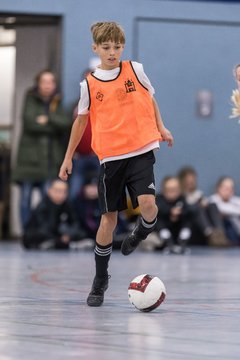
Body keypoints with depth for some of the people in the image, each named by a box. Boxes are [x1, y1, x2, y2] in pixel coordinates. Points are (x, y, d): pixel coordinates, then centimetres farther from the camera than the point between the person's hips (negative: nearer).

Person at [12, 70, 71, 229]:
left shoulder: (57, 103, 12)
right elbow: (30, 122, -11)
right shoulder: (31, 100, 5)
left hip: (50, 158, 1)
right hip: (30, 155, -1)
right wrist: (54, 127, -7)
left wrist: (47, 119, -13)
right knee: (26, 198, 0)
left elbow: (66, 123, -5)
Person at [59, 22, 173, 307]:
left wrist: (161, 127, 11)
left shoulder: (135, 70, 1)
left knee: (147, 203, -22)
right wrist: (68, 157, 13)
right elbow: (81, 120, 12)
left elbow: (150, 99, 17)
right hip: (110, 156, 0)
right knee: (108, 219, 3)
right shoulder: (89, 84, 1)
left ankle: (139, 235, 14)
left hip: (141, 150, 0)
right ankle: (100, 280, 18)